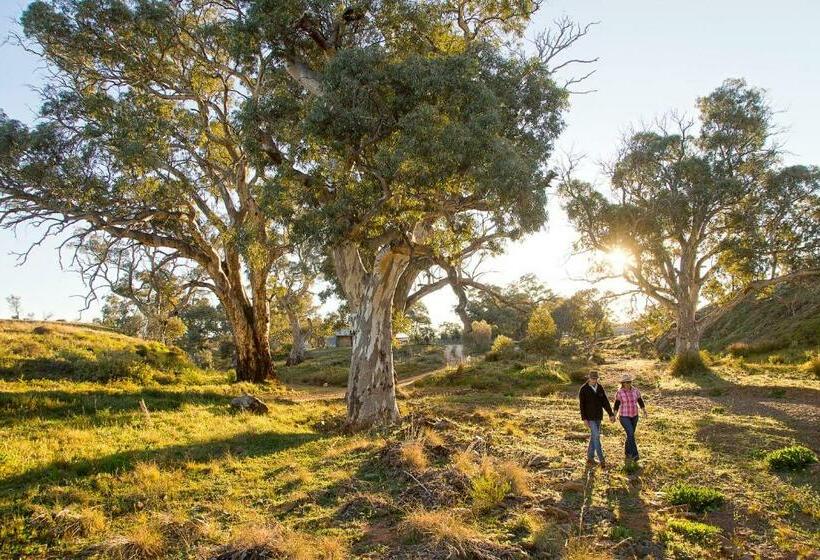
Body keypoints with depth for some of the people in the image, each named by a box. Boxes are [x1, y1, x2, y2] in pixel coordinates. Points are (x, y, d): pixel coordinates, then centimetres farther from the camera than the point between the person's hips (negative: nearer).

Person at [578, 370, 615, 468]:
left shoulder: (600, 388, 2)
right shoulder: (583, 389, -15)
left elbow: (605, 402, 3)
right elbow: (581, 405, -14)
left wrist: (611, 414, -5)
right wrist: (584, 419, -19)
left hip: (598, 416, 6)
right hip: (589, 417, -6)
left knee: (594, 436, 11)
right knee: (596, 437, -10)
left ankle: (590, 458, 23)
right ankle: (602, 460, -5)